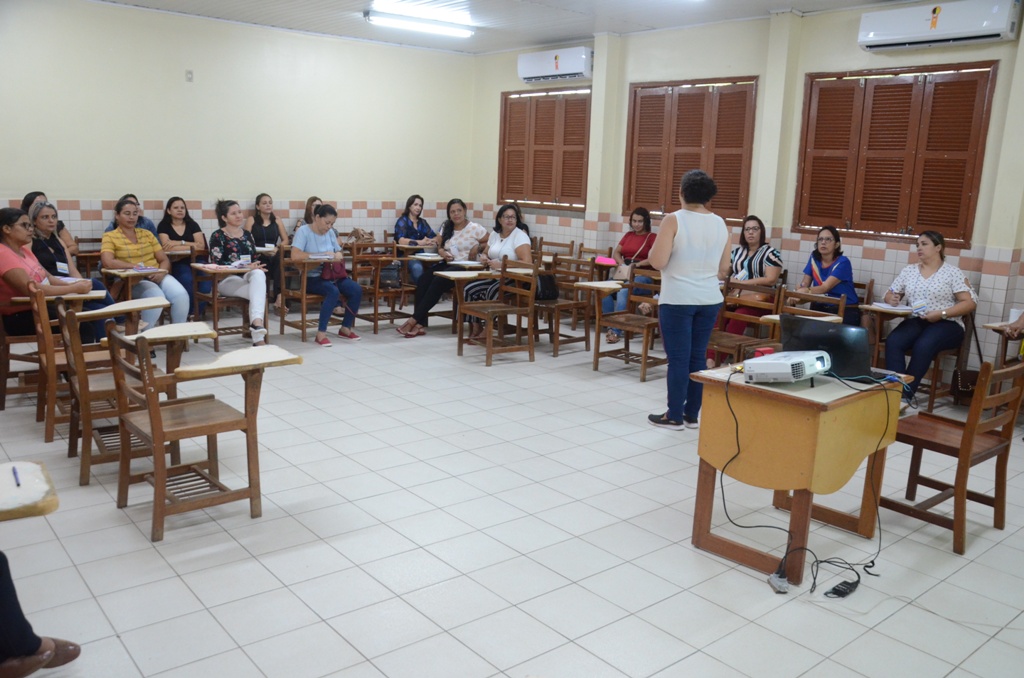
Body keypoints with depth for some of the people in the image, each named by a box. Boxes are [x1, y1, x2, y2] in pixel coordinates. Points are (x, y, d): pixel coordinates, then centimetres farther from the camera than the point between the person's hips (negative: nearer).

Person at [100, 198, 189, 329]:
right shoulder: (110, 237, 5)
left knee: (181, 294, -27)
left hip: (157, 276, 4)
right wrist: (136, 266, -17)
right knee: (156, 296, -35)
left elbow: (164, 260, 13)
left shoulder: (147, 234, 18)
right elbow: (107, 262, -13)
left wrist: (162, 271, -10)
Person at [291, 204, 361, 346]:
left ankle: (345, 328, 0)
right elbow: (295, 255, -22)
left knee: (357, 289, -17)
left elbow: (338, 253, 16)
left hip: (331, 274, 6)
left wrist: (337, 256, -11)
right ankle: (321, 334, -26)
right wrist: (322, 255, -21)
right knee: (334, 291, -34)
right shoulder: (303, 231, -8)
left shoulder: (330, 232, 11)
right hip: (311, 277, -6)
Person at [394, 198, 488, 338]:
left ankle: (414, 320, -25)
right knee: (423, 279, -23)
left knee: (438, 282, -30)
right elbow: (440, 247, 22)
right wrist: (443, 253, 0)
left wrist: (477, 247, -16)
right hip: (447, 264, 6)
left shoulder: (475, 228, -3)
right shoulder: (446, 227, 15)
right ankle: (420, 324, -27)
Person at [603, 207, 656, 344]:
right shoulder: (628, 235, 21)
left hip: (642, 275, -5)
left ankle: (616, 330, -34)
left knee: (623, 292, -35)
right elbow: (616, 253, 17)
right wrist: (622, 263, -5)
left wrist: (638, 264, -23)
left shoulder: (652, 237, 2)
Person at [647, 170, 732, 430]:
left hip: (678, 299, -5)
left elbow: (657, 262, -15)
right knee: (698, 357, 11)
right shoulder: (720, 224, 5)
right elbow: (724, 269, 9)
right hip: (709, 300, 5)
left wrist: (659, 243, 4)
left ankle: (674, 416, 8)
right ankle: (692, 414, 18)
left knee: (678, 358, 1)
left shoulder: (674, 220, -11)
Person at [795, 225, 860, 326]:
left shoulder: (843, 262, -12)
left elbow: (826, 287, -23)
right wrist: (799, 292, -23)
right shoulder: (814, 258, 5)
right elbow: (805, 283, 1)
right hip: (821, 308, 4)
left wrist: (807, 291, -43)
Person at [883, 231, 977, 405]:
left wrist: (942, 314, -17)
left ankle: (906, 394, -31)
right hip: (915, 321, 3)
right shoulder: (909, 270, 14)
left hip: (946, 324, -3)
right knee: (892, 342, -30)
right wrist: (892, 299, -9)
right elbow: (889, 294, 17)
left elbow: (970, 303, -4)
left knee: (923, 346, -36)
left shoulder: (953, 272, 2)